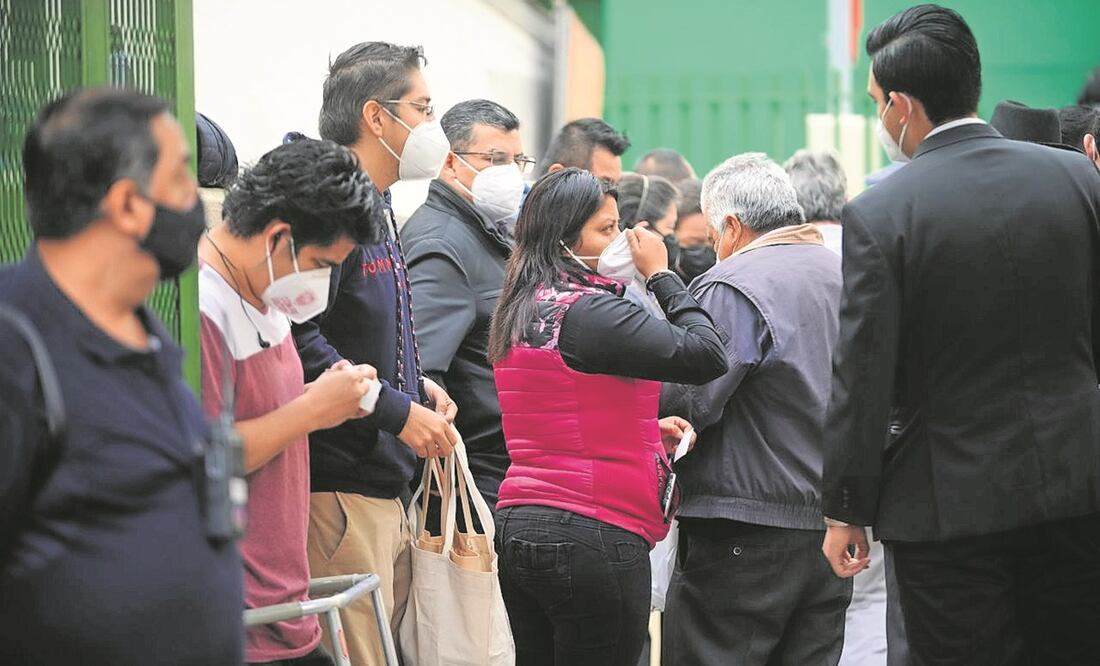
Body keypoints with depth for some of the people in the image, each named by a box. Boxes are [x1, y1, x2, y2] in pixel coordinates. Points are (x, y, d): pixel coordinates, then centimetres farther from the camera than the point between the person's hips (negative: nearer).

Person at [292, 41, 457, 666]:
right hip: (342, 485, -10)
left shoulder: (378, 211, 19)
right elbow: (298, 338, -24)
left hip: (388, 486, 10)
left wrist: (419, 386, 11)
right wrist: (398, 410, -19)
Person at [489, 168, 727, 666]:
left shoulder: (520, 312, 14)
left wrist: (650, 429, 12)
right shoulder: (588, 311, -15)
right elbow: (705, 355, -17)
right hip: (589, 534, -9)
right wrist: (661, 274, -5)